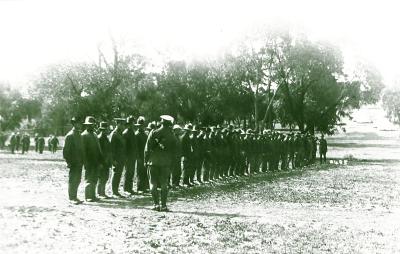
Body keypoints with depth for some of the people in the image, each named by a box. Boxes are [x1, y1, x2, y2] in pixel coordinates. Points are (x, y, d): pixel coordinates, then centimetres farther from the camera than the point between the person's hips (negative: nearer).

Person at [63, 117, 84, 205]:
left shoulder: (79, 135, 13)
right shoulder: (70, 135, -12)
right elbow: (65, 150, -13)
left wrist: (82, 160, 14)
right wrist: (68, 162, -17)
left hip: (79, 162, 8)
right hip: (73, 163, -8)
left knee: (77, 180, 13)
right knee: (72, 180, -2)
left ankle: (74, 197, 21)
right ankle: (72, 198, 4)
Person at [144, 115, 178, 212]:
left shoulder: (153, 133, -4)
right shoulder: (172, 136, -1)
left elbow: (147, 148, -4)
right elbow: (174, 151, 1)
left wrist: (146, 160, 4)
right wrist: (171, 162, 9)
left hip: (153, 161, -1)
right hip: (166, 163, 1)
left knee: (153, 184, 6)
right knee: (164, 184, 7)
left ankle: (156, 204, -1)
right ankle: (163, 205, 4)